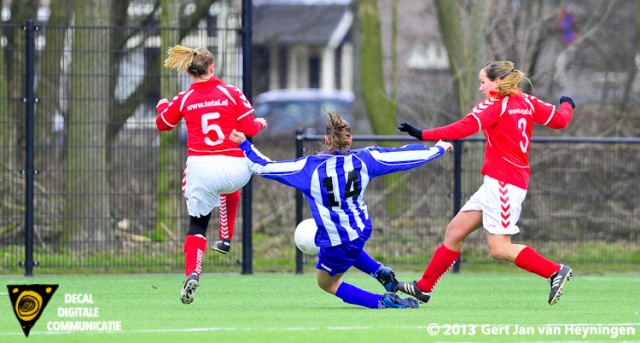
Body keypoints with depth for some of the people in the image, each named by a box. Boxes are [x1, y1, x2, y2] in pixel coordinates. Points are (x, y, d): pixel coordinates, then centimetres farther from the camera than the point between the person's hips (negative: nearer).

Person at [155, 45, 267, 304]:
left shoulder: (184, 99, 4)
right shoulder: (231, 93, 0)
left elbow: (162, 124, 21)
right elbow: (249, 128, -1)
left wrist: (162, 106, 43)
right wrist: (261, 124, 22)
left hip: (200, 167, -1)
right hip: (235, 167, 1)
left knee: (197, 224, 8)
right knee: (230, 188, 39)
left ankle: (192, 272, -15)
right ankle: (225, 240, 39)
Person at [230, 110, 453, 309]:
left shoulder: (309, 167, -16)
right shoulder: (363, 159, -9)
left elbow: (264, 167, -11)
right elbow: (404, 156, 1)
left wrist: (244, 144, 4)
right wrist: (439, 148, 17)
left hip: (336, 247, -5)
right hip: (361, 230, 5)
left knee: (327, 283, 20)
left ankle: (383, 301, -2)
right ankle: (380, 272, 19)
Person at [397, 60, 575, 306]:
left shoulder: (495, 105, -11)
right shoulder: (528, 103, 9)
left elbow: (463, 129, -22)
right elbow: (560, 120, 12)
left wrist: (423, 135, -22)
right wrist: (567, 105, 35)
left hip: (503, 183, -10)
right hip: (495, 184, 10)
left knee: (499, 248, -9)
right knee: (455, 231, 10)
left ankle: (555, 271, -8)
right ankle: (423, 288, 14)